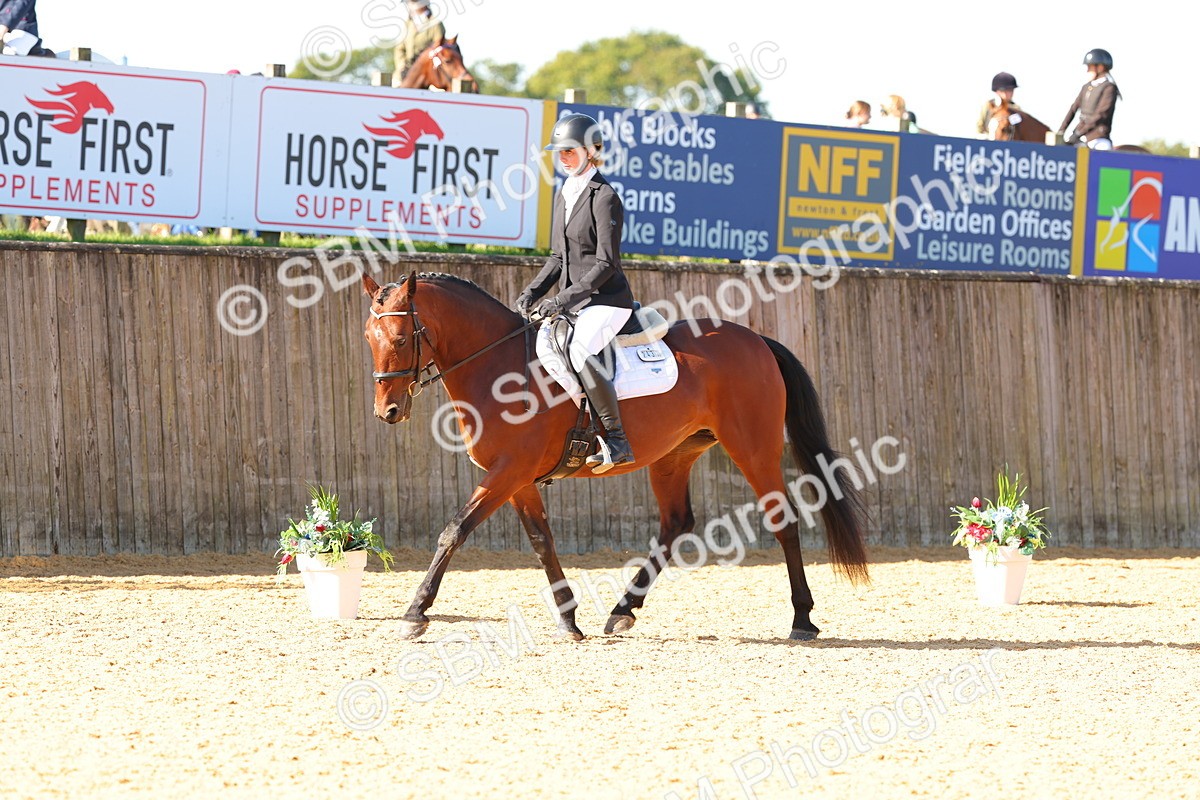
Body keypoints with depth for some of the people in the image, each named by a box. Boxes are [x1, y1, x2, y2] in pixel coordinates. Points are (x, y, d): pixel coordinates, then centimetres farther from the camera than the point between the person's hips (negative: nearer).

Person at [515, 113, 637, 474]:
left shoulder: (604, 198, -12)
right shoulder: (563, 196, 14)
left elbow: (606, 264, -17)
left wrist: (563, 299, -22)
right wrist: (533, 292, 3)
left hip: (606, 300, -9)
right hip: (571, 303, 9)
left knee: (579, 350, -33)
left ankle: (616, 440, -28)